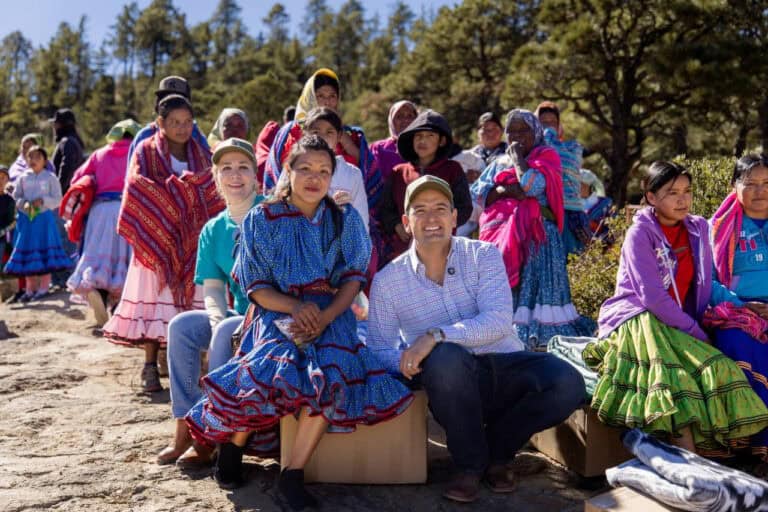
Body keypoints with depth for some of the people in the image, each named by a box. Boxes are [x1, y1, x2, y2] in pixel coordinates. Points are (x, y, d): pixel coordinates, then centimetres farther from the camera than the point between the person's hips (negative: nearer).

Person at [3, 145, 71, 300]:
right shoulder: (23, 178, 10)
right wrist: (24, 204, -10)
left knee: (45, 252, -4)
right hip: (26, 218, 3)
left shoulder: (50, 178, 2)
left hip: (44, 218, -3)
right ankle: (30, 289, 13)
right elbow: (16, 196, 10)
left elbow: (57, 200, -2)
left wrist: (42, 201, -17)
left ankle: (43, 287, 3)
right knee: (28, 253, 5)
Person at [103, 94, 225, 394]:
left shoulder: (201, 153, 13)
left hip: (194, 239, 3)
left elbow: (214, 192, 7)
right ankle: (150, 366, 2)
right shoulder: (146, 151, 4)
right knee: (155, 299, -4)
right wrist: (175, 188, -14)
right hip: (157, 237, -3)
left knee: (193, 300, -1)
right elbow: (137, 184, -9)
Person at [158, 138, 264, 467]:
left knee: (226, 334, -30)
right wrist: (217, 318, -18)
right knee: (181, 325, -15)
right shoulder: (213, 230, 11)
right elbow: (212, 288, 6)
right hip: (239, 316, 6)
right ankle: (185, 428, -10)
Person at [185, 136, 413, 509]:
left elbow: (353, 279, 2)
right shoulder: (263, 219, 3)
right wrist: (296, 308, -18)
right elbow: (256, 287, 1)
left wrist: (324, 318, -16)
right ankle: (232, 445, -3)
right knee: (274, 370, -32)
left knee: (332, 373, -31)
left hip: (332, 314, 1)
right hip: (278, 311, -1)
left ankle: (293, 473, -20)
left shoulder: (345, 219, 7)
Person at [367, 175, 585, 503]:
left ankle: (496, 450, 2)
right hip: (454, 383, -1)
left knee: (568, 384, -27)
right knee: (445, 357, -36)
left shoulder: (484, 255, -1)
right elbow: (378, 348, 2)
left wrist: (437, 335, -30)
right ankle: (471, 464, -10)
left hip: (506, 367, 2)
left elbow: (499, 320, -17)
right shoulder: (387, 281, 1)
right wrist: (406, 361, -22)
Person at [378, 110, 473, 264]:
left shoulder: (452, 170, 11)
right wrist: (397, 226, -5)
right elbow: (385, 209, 16)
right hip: (402, 248, 2)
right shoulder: (398, 172, 16)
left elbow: (464, 208, 3)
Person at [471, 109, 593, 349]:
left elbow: (532, 185, -14)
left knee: (535, 283, -13)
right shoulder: (499, 163, 21)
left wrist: (517, 156, -1)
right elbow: (477, 194, 9)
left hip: (536, 235, -5)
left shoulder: (546, 156, 6)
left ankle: (541, 341, -14)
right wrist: (504, 190, -8)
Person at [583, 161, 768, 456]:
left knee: (717, 367, -22)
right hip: (636, 319, -6)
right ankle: (688, 454, -38)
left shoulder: (698, 229, 8)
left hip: (679, 327, 6)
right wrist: (695, 332, -15)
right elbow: (652, 296, -17)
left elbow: (703, 286, 12)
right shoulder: (640, 233, -9)